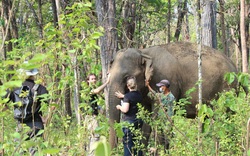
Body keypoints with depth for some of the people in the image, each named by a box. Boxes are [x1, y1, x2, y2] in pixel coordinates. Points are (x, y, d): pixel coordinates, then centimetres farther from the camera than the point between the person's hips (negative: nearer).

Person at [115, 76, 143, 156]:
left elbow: (125, 110, -23)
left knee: (128, 143, -1)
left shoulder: (127, 96, -17)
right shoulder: (139, 95, 4)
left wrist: (119, 107, -2)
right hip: (138, 121, 7)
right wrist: (123, 96, 33)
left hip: (129, 121, -7)